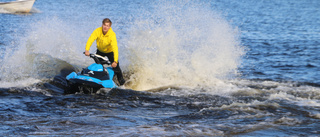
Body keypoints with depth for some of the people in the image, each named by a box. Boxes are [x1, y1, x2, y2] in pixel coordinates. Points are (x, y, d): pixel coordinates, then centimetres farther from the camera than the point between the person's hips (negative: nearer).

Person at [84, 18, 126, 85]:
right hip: (100, 51, 3)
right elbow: (90, 39, -34)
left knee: (115, 67, -12)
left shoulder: (112, 34, -32)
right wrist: (87, 50, -52)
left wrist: (115, 61, -52)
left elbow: (115, 48, -41)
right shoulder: (97, 31, -24)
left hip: (110, 51, -3)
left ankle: (122, 81, 8)